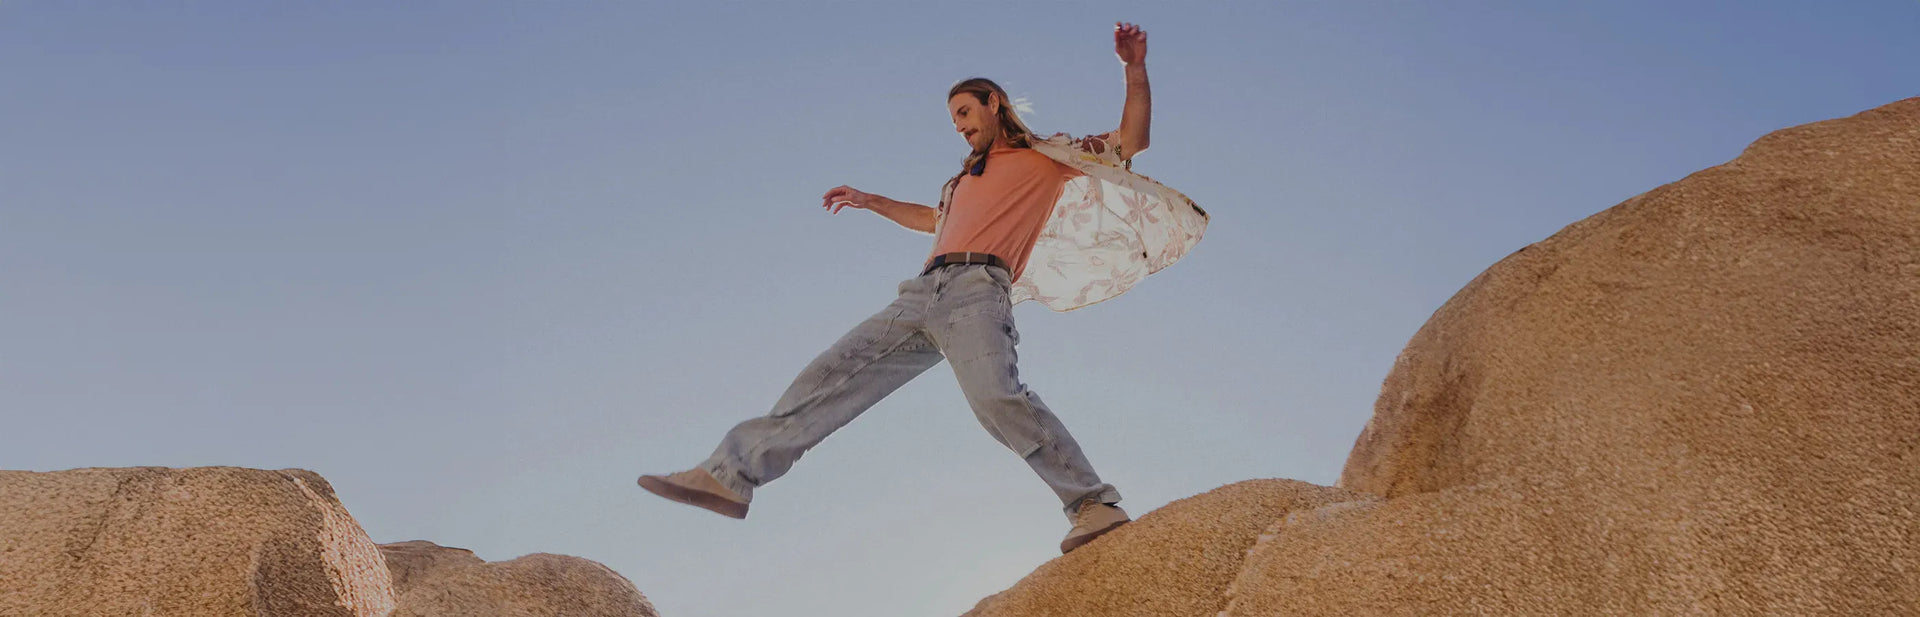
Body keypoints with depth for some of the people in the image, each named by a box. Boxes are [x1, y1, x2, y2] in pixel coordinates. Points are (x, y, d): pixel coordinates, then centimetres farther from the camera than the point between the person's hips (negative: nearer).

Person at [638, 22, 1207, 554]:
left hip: (976, 288, -7)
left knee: (995, 396, -33)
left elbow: (1130, 141, 13)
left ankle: (1095, 505, -31)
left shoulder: (1048, 154, 16)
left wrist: (1135, 71, 2)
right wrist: (873, 203, 51)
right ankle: (732, 474, -1)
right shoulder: (967, 179, 34)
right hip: (924, 293, 7)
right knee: (830, 377, -1)